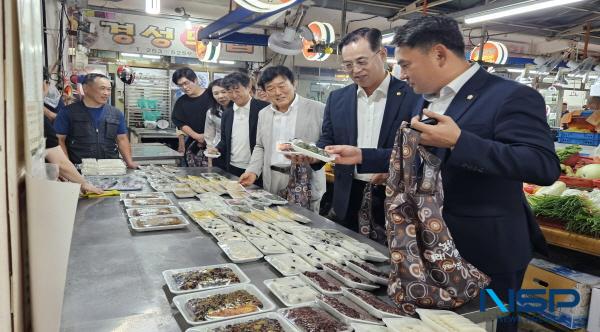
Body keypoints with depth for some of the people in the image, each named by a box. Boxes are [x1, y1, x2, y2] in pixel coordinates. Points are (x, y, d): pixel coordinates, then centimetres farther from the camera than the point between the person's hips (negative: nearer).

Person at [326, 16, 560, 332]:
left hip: (485, 249, -7)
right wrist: (362, 156, 5)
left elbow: (545, 167, -26)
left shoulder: (511, 96, -17)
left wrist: (458, 141, -33)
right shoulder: (428, 100, 9)